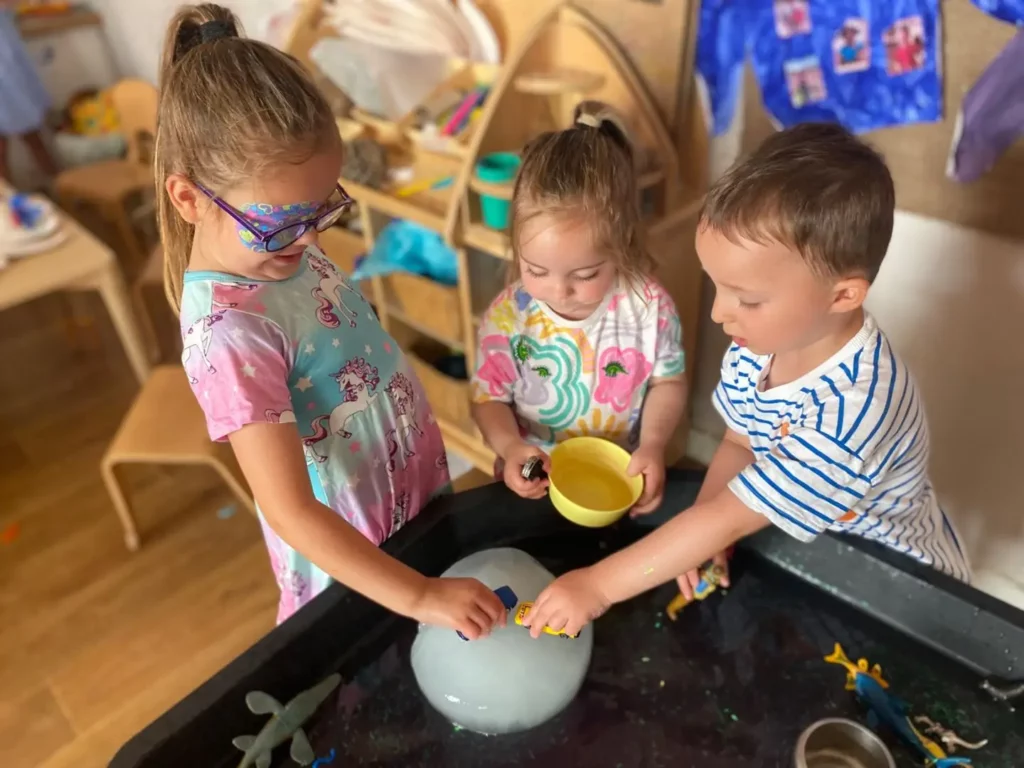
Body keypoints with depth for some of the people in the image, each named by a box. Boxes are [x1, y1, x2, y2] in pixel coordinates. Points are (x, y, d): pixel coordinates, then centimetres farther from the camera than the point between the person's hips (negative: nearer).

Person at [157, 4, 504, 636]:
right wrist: (418, 596, -33)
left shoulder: (282, 245, -7)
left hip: (421, 486, 7)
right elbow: (290, 512, -32)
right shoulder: (230, 331, -32)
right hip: (354, 551, -6)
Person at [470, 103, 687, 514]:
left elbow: (669, 381, 1)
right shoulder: (507, 315, -14)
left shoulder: (649, 305, -13)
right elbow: (489, 396, -3)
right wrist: (510, 447, -21)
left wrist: (652, 445, -13)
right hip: (534, 482, -1)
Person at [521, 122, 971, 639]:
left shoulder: (850, 408, -34)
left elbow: (728, 519, -30)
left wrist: (598, 585, -25)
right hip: (807, 551, 5)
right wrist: (696, 540, -16)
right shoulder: (760, 344, -13)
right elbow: (738, 445, 0)